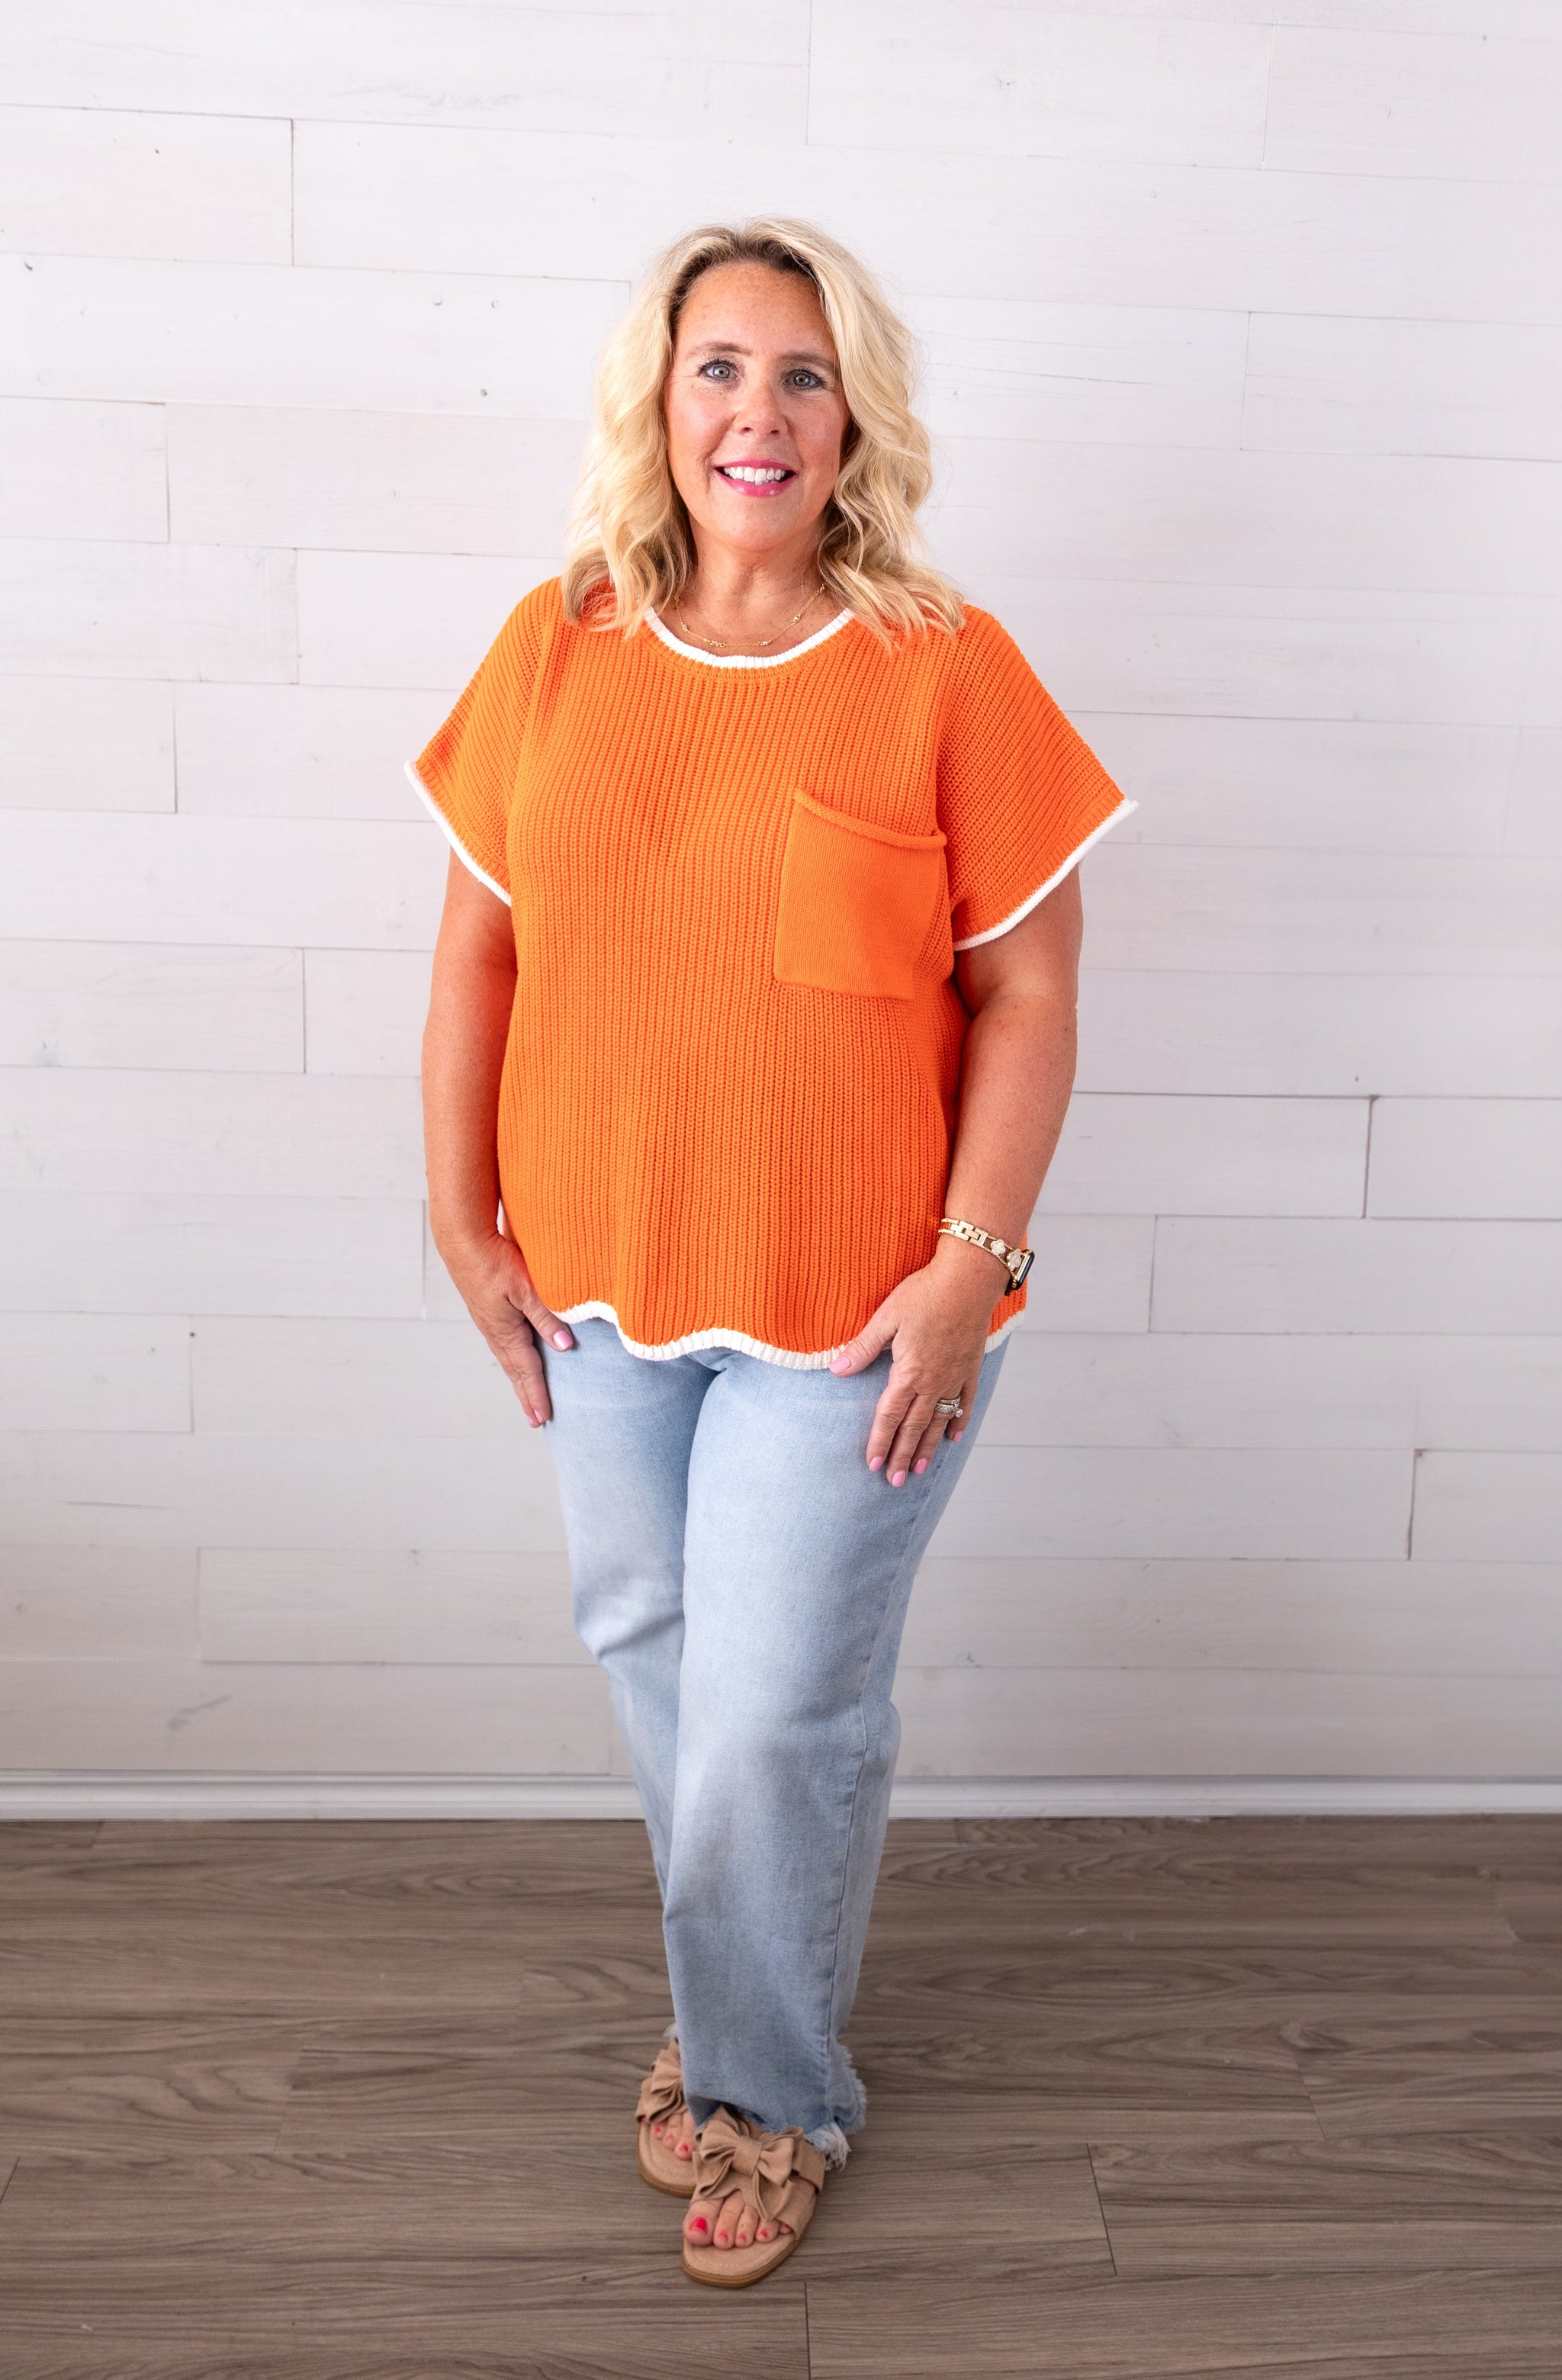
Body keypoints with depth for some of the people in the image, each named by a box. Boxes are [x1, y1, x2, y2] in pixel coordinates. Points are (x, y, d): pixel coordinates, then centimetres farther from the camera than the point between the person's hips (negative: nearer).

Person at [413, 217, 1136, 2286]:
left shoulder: (946, 668, -8)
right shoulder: (553, 649, 1)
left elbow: (1027, 993, -8)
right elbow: (480, 949, 5)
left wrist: (972, 1263, -14)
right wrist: (463, 1216, 2)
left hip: (853, 1301, -4)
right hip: (598, 1279, 4)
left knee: (776, 1720, 4)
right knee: (651, 1658, 19)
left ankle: (770, 2088, 34)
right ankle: (726, 2005, 47)